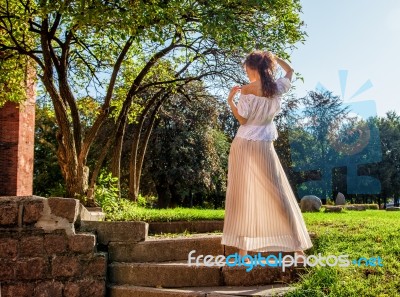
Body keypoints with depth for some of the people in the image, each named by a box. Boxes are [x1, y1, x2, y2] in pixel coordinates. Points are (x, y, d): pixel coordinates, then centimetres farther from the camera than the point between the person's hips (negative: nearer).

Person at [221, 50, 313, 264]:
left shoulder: (247, 89, -8)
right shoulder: (277, 88, 3)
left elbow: (242, 120, -5)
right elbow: (290, 71, 24)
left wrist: (230, 100, 1)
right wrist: (272, 56, 27)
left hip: (243, 145, -2)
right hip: (264, 147, 2)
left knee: (242, 196, 4)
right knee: (278, 195, 5)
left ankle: (243, 249, 5)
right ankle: (298, 248, 5)